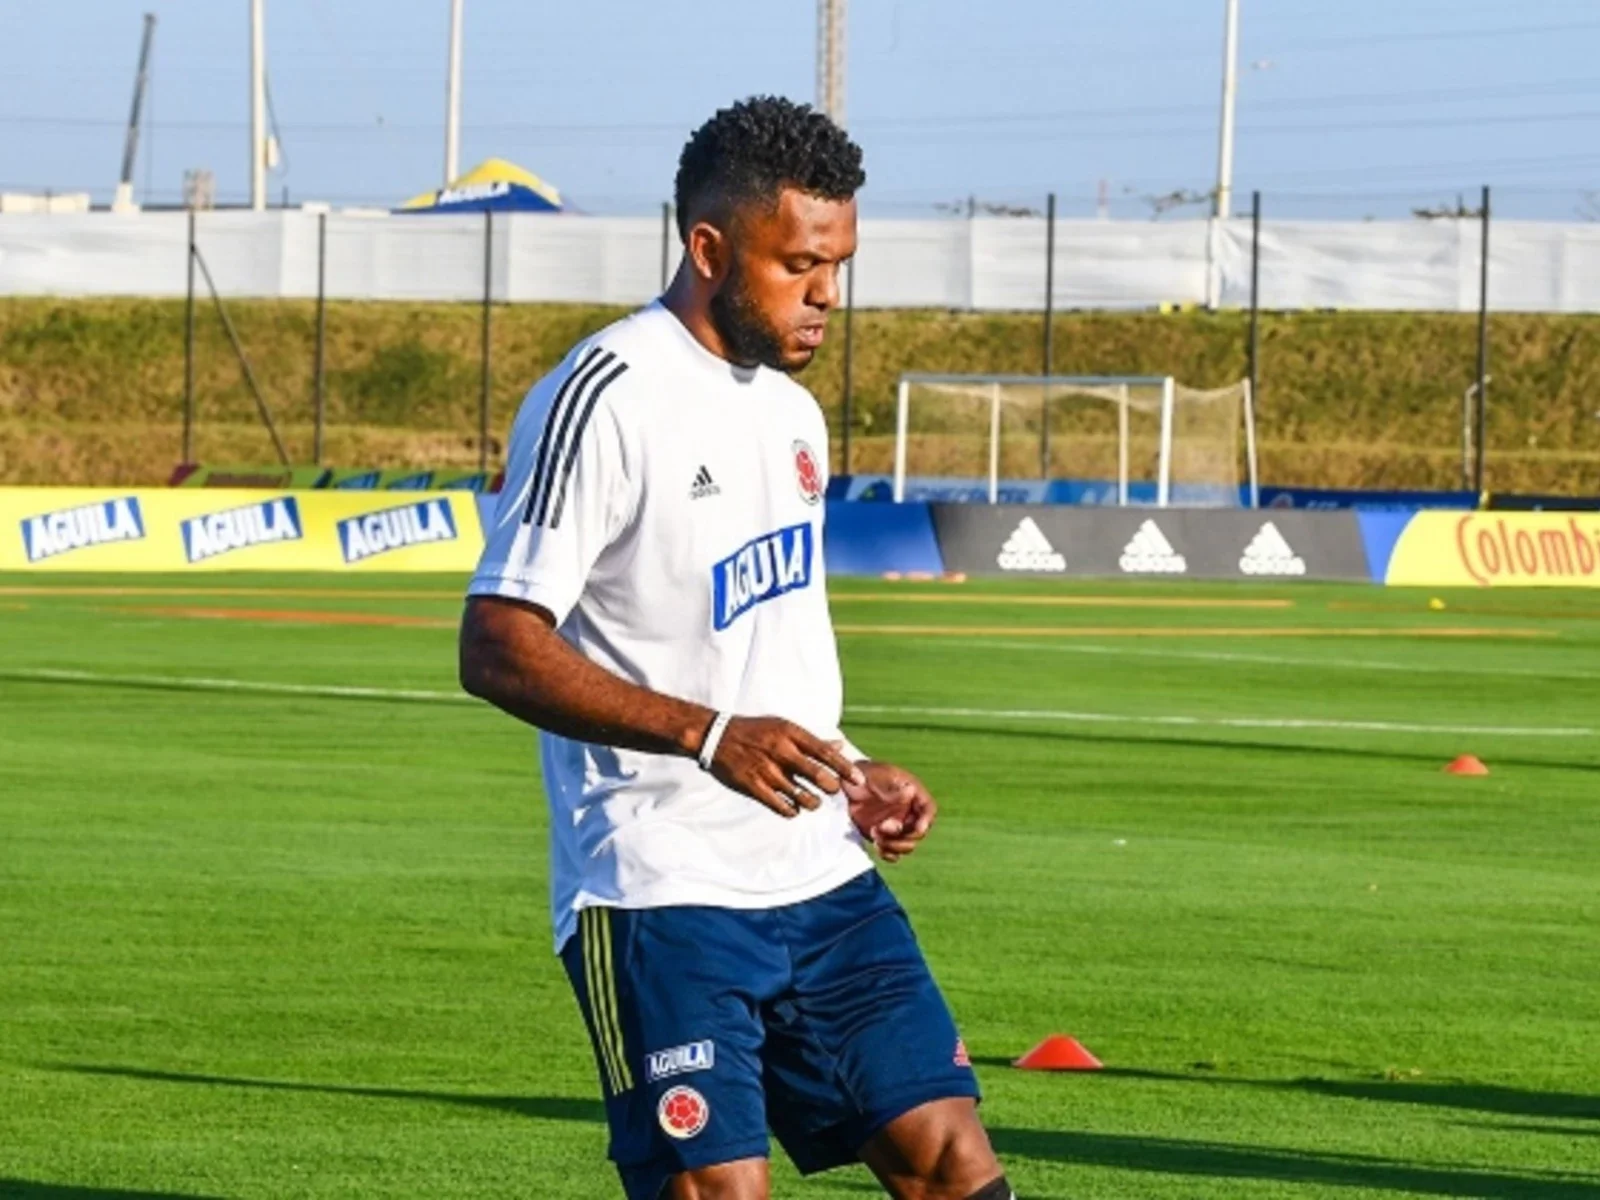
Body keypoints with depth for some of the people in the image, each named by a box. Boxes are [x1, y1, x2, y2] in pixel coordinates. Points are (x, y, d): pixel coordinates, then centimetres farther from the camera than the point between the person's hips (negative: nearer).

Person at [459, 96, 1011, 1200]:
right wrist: (709, 736, -26)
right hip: (662, 893, -8)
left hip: (822, 880, 8)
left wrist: (850, 776, 12)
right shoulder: (605, 401, -12)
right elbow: (499, 650, -18)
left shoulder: (791, 412, 16)